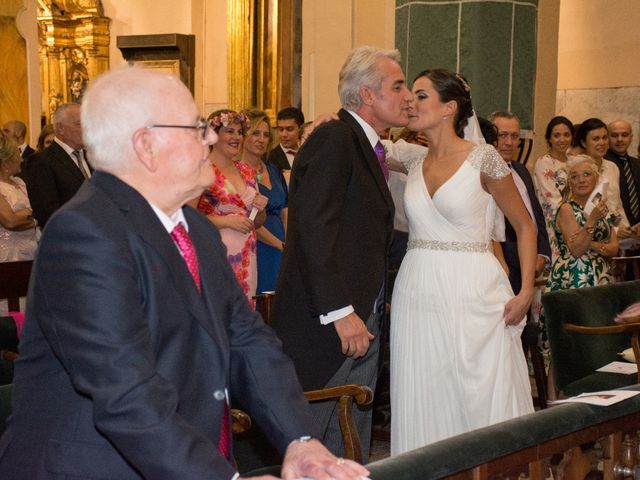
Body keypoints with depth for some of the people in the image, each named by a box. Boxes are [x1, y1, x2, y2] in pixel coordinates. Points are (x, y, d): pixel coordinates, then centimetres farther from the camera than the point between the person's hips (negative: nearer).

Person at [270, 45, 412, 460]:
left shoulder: (368, 147, 17)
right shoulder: (333, 139, -12)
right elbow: (314, 229, -20)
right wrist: (340, 312, -23)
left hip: (363, 321, 9)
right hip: (325, 323, -9)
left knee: (352, 447, 14)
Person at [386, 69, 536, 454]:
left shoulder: (484, 158, -4)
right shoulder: (413, 160, 9)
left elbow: (525, 226, 1)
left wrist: (526, 292, -8)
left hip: (472, 295, -4)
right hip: (418, 292, 5)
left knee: (484, 405, -2)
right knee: (424, 405, 6)